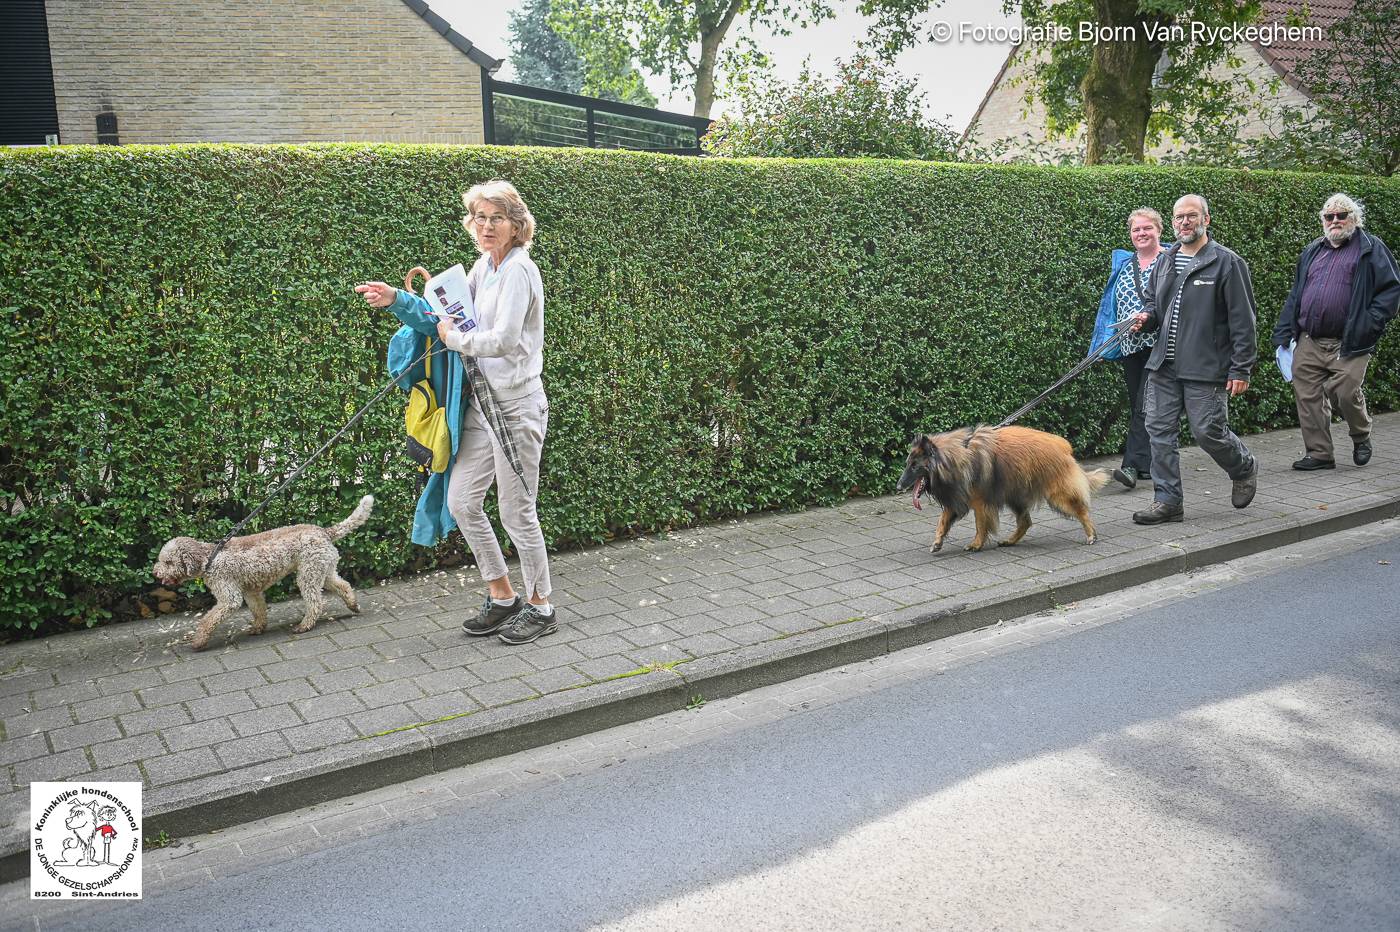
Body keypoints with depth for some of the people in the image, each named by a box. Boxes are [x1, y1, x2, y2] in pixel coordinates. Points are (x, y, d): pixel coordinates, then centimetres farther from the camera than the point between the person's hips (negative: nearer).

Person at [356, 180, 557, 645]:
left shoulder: (518, 270, -15)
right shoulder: (483, 269, 12)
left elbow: (502, 340, -25)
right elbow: (449, 317, 17)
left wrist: (455, 339, -10)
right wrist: (398, 300, 7)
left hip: (516, 406, -9)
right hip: (482, 402, 9)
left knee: (517, 512, 1)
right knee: (460, 501, 10)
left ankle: (541, 607, 20)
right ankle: (502, 598, 26)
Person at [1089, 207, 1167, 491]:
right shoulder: (1123, 264, 15)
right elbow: (1112, 305, 19)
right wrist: (1109, 340, 13)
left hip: (1160, 345, -6)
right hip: (1130, 347, 6)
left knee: (1146, 406, -14)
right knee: (1137, 407, 10)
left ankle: (1134, 465, -19)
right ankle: (1149, 463, 19)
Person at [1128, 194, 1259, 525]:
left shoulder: (1226, 263, -6)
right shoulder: (1165, 260, 12)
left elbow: (1242, 321, -8)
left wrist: (1241, 369, -12)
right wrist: (1146, 317, 2)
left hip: (1206, 369, -6)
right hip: (1163, 366, 6)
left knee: (1208, 431, -2)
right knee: (1159, 431, 2)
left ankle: (1245, 469, 29)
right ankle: (1167, 500, 10)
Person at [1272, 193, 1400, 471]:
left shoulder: (1371, 249, 3)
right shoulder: (1312, 252, 19)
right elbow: (1295, 295, 20)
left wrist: (1369, 324, -13)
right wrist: (1284, 334, 12)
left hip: (1348, 343, -5)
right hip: (1309, 343, 5)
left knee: (1346, 393, -7)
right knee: (1307, 397, 1)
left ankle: (1361, 437, 23)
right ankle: (1319, 453, 12)